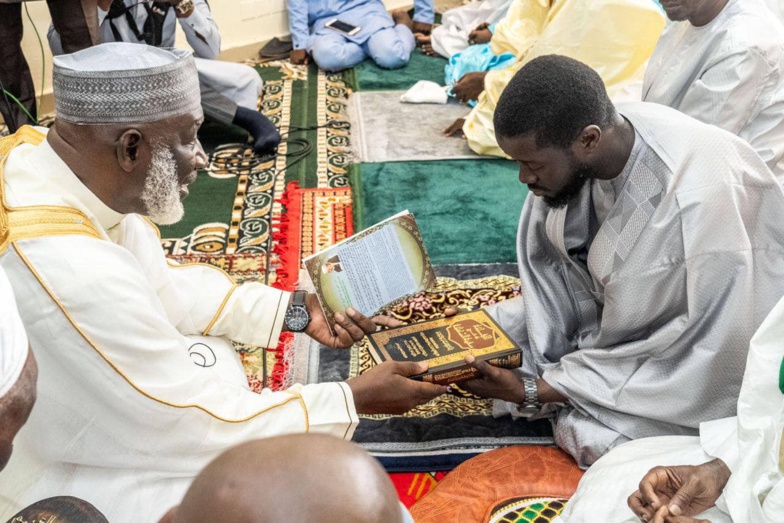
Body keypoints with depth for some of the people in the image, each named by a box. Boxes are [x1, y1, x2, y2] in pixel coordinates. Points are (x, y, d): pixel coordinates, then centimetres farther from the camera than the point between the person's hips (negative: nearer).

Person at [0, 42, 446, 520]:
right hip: (46, 484, -7)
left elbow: (161, 285, 1)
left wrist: (297, 311, -3)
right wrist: (356, 399, -15)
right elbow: (200, 427, -24)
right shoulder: (77, 274, -38)